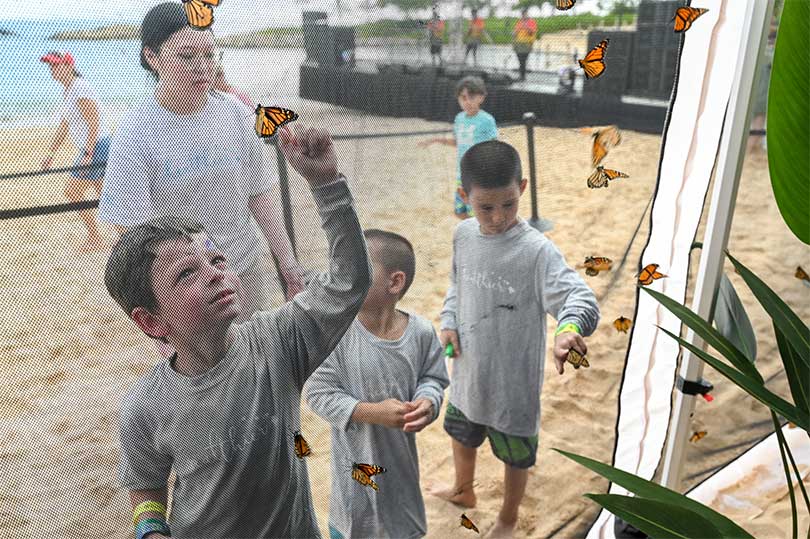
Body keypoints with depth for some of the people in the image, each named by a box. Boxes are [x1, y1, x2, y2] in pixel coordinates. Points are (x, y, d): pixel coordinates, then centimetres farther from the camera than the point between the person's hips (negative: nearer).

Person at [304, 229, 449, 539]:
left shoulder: (421, 332, -16)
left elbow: (432, 377, -1)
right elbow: (318, 393, -18)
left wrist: (428, 402, -24)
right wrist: (371, 412, -27)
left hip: (400, 456, 3)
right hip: (356, 459, -2)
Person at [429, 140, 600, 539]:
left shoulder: (537, 250, -25)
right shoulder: (463, 235, -6)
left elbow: (579, 295, -35)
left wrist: (568, 329, -56)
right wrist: (448, 322, -4)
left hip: (514, 382, -5)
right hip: (468, 374, 6)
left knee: (515, 457, 19)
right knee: (461, 435, 30)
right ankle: (463, 491, 61)